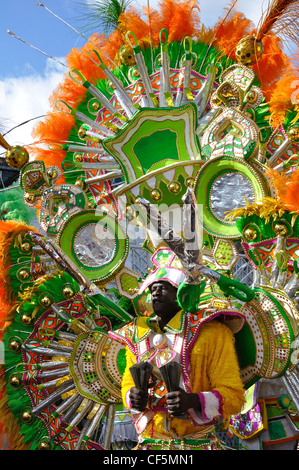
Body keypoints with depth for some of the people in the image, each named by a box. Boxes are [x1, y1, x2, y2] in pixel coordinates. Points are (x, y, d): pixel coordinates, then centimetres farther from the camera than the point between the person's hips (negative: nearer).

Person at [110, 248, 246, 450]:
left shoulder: (211, 332, -3)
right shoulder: (137, 336, 9)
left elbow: (234, 396, -6)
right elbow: (128, 385, 18)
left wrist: (193, 401, -22)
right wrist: (134, 398, -5)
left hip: (197, 443, -3)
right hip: (149, 442, 3)